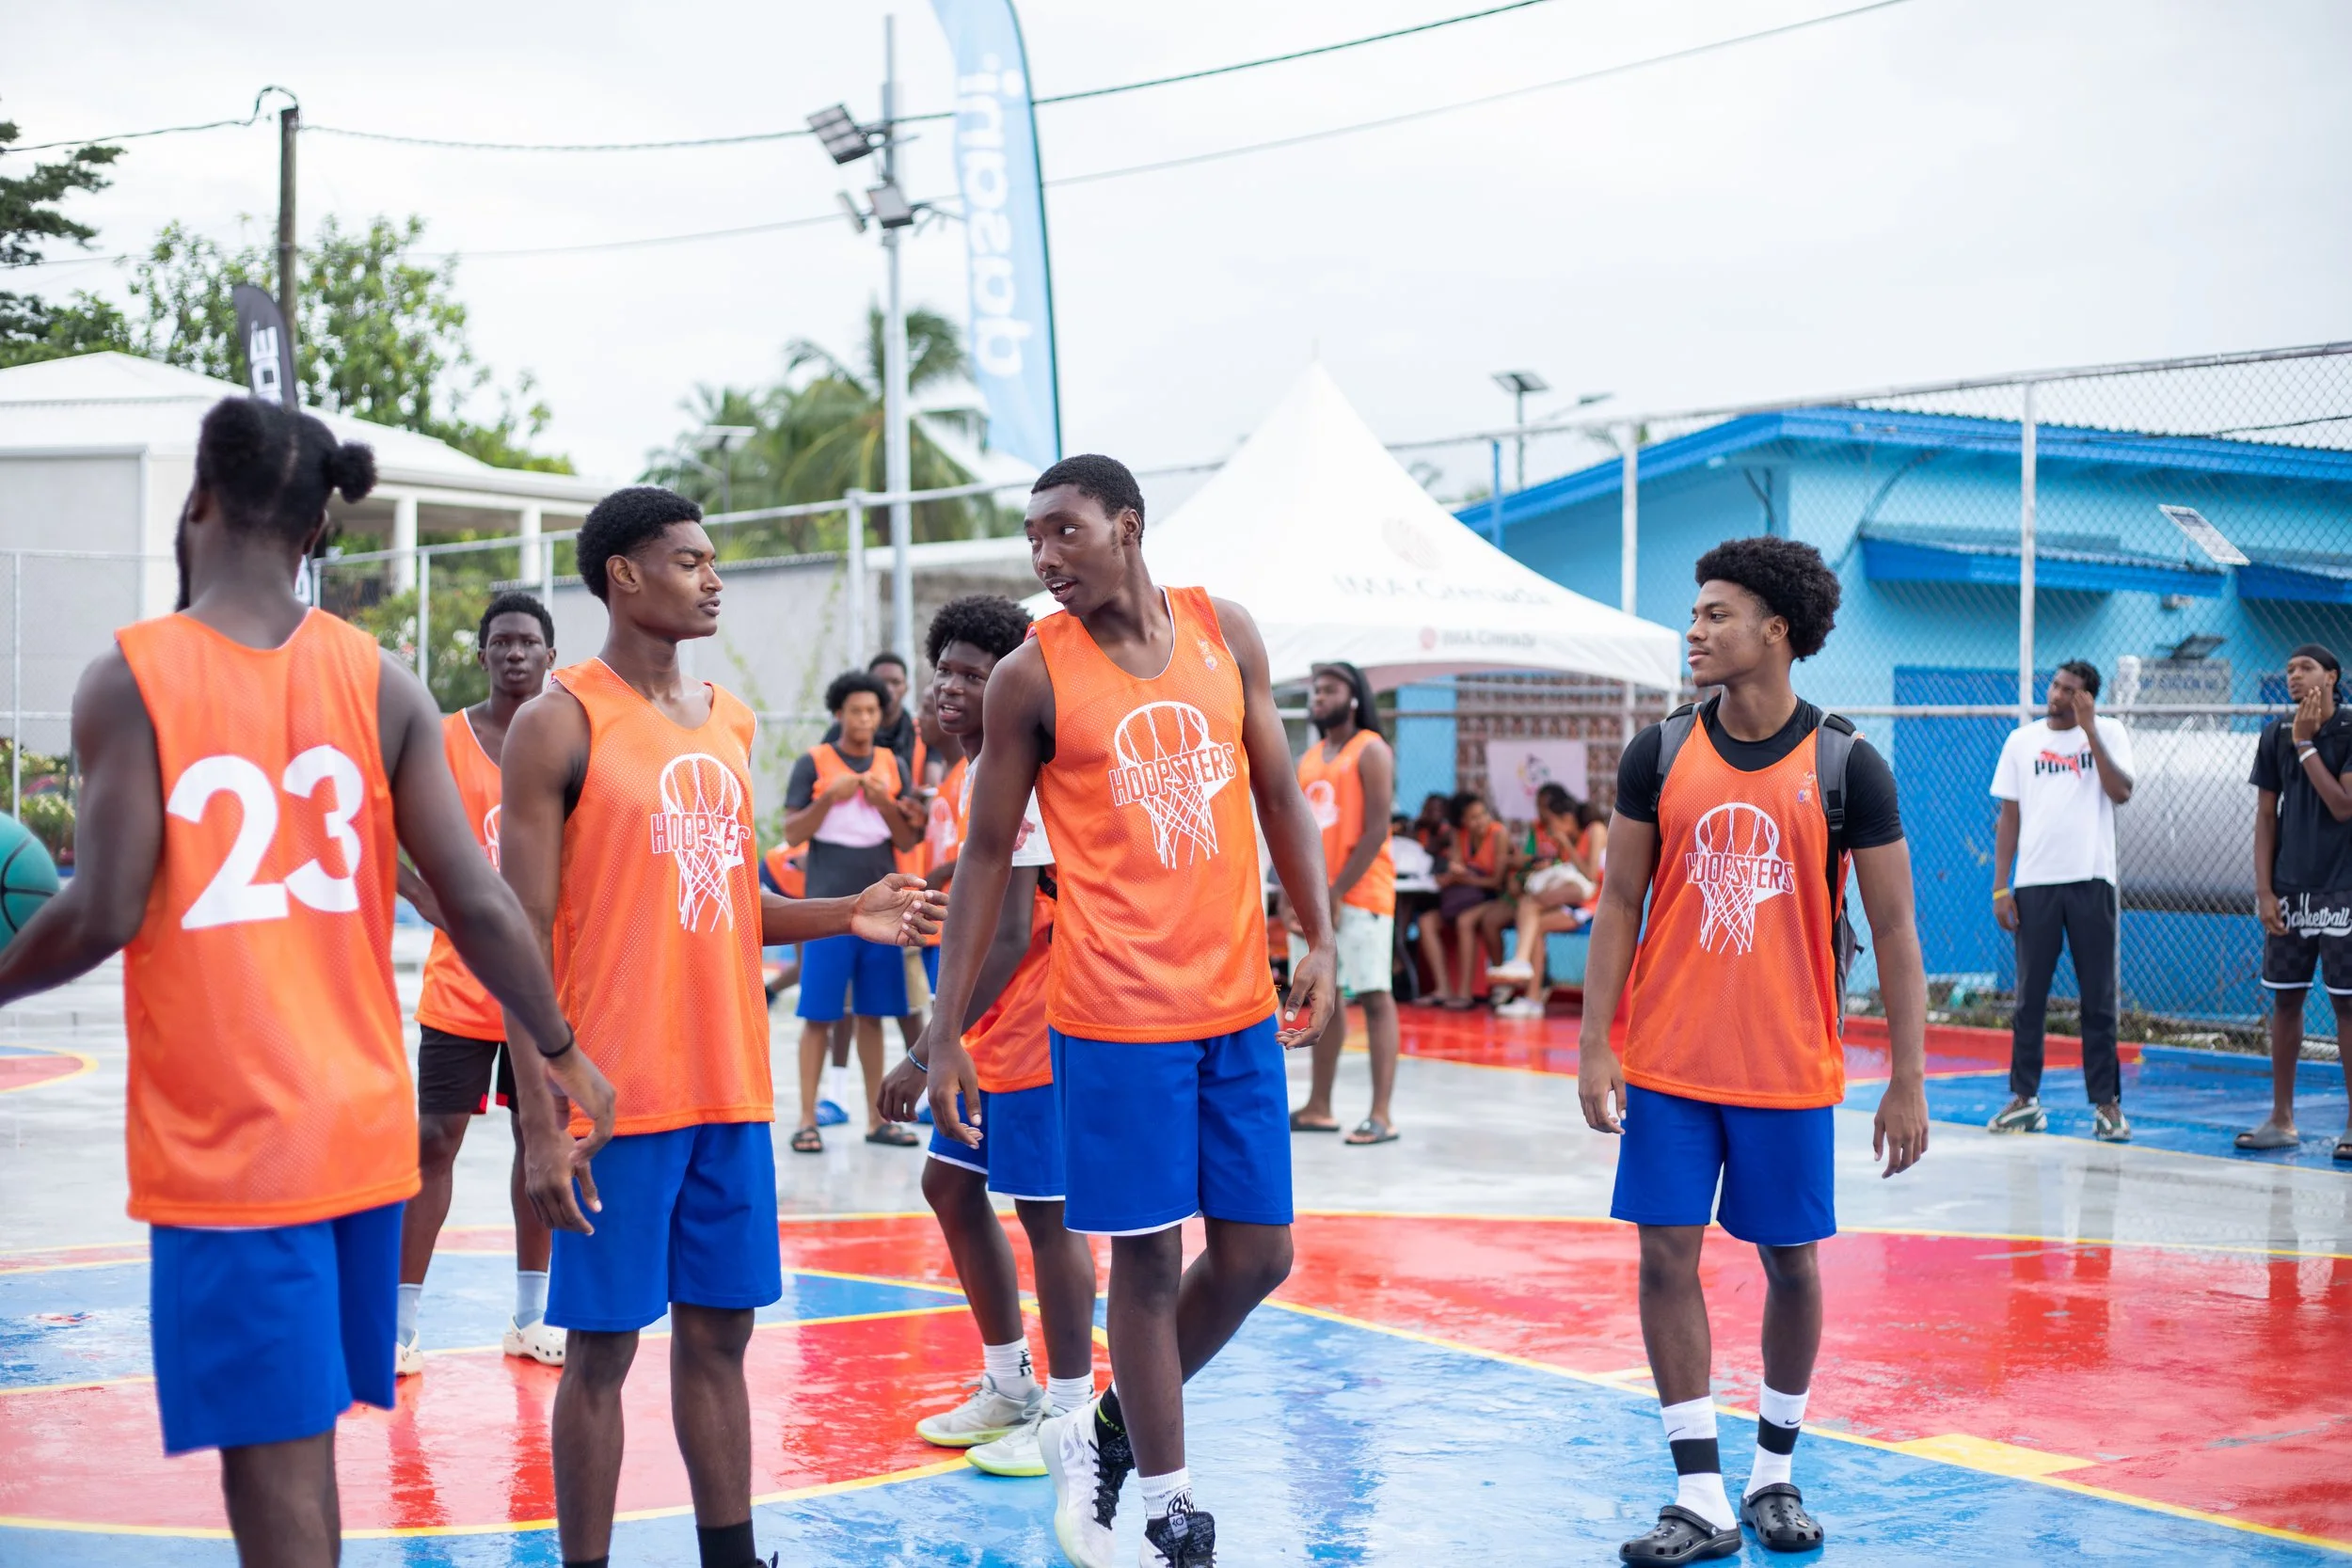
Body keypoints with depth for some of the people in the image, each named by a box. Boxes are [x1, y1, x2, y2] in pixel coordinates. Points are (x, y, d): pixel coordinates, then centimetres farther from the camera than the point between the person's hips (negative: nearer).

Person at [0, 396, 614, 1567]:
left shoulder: (128, 679, -8)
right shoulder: (379, 681, 1)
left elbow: (103, 914, -15)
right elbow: (477, 904, -2)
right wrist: (562, 1056, 10)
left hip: (221, 1138, -4)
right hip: (361, 1123, 5)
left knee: (271, 1451, -1)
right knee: (300, 1436, 20)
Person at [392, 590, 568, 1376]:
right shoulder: (443, 741, -4)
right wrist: (427, 897, -15)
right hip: (462, 984, -3)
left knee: (540, 1136, 9)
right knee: (435, 1140, -3)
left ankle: (530, 1316, 21)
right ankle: (401, 1326, 4)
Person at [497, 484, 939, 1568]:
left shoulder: (729, 720, 14)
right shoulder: (560, 724, -7)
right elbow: (522, 931, -10)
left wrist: (844, 916, 5)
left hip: (731, 1086, 6)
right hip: (619, 1098, -6)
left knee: (719, 1331, 12)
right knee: (603, 1343, 1)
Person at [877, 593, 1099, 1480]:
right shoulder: (965, 778, 10)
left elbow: (1010, 933, -26)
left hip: (1036, 1030, -10)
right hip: (993, 1031, 10)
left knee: (1046, 1211, -3)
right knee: (950, 1184, 15)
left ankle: (1069, 1416, 8)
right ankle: (1009, 1387, 26)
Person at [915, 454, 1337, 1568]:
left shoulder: (1226, 633, 6)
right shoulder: (1033, 674, -4)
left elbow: (1280, 797, 11)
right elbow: (987, 853, 0)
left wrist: (1319, 942, 0)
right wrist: (945, 1031, -3)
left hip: (1238, 1004, 4)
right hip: (1117, 1011, -4)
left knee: (1256, 1254, 8)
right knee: (1149, 1258, 1)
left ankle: (1107, 1432, 29)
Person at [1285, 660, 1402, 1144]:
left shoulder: (1370, 751, -6)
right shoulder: (1309, 758, 16)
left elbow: (1376, 830, -13)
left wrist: (1336, 894, -16)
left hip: (1360, 894, -7)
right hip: (1315, 895, 7)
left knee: (1374, 995, -7)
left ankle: (1382, 1114, -8)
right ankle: (1319, 1107, 14)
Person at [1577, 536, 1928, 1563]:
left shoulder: (1846, 765, -6)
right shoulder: (1659, 754, 0)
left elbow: (1893, 929, -3)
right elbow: (1619, 903, 4)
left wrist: (1908, 1082, -6)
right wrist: (1595, 1044, -3)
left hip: (1789, 1065, -1)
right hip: (1670, 1059, 2)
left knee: (1791, 1260, 8)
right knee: (1667, 1255, -1)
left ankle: (1775, 1475, 27)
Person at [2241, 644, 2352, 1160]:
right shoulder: (2275, 736, 7)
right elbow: (2266, 817, 8)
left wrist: (2306, 744, -13)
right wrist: (2264, 891, 2)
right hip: (2290, 890, 4)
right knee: (2285, 999, 7)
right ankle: (2282, 1119, 16)